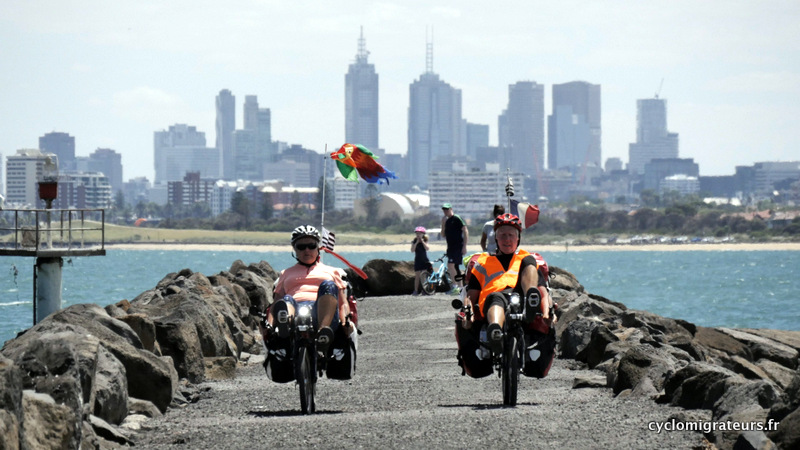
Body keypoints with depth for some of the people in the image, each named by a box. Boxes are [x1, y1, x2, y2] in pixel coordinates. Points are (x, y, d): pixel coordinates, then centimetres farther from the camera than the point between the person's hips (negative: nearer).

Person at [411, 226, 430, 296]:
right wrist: (417, 243, -16)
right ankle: (416, 291, 3)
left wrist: (422, 241, -16)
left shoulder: (424, 241, 2)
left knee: (424, 275, -3)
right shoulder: (414, 241, 2)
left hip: (424, 260, 0)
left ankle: (424, 290, 2)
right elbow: (412, 250, -10)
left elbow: (427, 248, -13)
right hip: (417, 260, 0)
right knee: (417, 276, 0)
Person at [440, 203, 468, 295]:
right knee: (455, 268, 10)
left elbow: (465, 231, -11)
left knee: (450, 265, -18)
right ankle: (460, 287, 15)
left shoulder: (457, 219, -7)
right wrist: (443, 224, 2)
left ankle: (455, 286, -18)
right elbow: (443, 235, 17)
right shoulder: (446, 221, 17)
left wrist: (464, 246, -17)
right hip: (450, 247, 9)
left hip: (458, 246, -9)